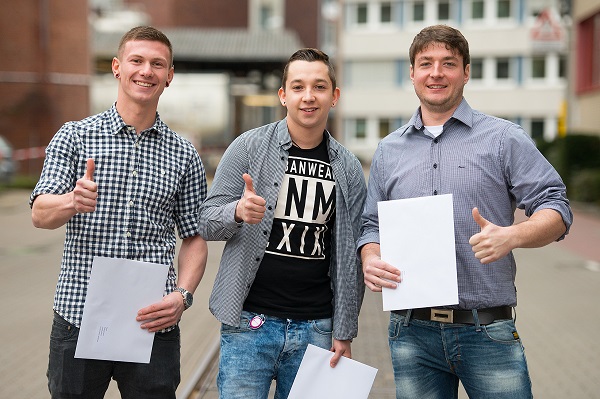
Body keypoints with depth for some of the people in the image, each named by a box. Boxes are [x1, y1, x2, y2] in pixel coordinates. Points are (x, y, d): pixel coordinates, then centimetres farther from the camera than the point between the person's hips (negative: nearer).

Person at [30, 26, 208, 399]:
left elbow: (195, 238, 9)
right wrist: (72, 202, -29)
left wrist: (182, 295, -8)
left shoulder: (184, 155, 7)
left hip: (153, 325, 1)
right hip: (78, 320, -1)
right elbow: (40, 214, -7)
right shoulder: (74, 137, 2)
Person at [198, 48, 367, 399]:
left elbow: (350, 257, 8)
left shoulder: (348, 169, 6)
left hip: (315, 328, 2)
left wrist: (344, 333, 5)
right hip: (250, 321, -2)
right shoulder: (249, 147, -1)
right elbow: (207, 222, -1)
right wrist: (238, 212, -24)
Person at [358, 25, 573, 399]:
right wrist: (370, 261, -5)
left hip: (488, 331, -2)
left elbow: (555, 208, -1)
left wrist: (511, 236, -20)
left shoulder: (505, 139, 2)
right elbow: (372, 225, 17)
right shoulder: (389, 150, 13)